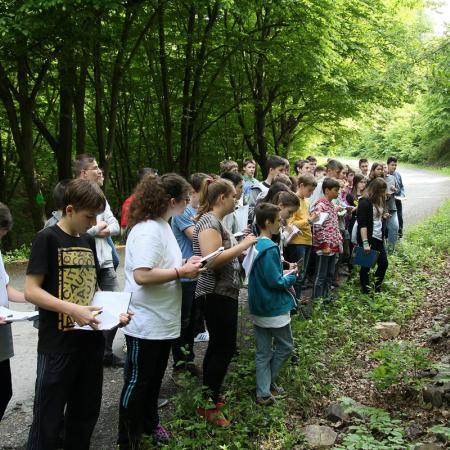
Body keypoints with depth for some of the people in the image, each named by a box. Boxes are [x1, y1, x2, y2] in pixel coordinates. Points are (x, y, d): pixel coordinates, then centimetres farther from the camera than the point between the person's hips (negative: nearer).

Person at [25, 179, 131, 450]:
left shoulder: (89, 241, 11)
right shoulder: (47, 239, -10)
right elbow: (31, 291, -16)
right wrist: (73, 309, -26)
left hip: (91, 340, 7)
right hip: (57, 345, -7)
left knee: (86, 413, 18)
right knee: (48, 420, 3)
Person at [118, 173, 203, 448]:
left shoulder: (162, 226, 9)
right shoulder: (148, 230, -23)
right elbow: (142, 275, -31)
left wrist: (184, 264, 2)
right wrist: (182, 272, -23)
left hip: (163, 320, 10)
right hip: (146, 323, -9)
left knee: (155, 378, 23)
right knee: (137, 382, 6)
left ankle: (150, 423, 41)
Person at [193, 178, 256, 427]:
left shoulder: (215, 221, 13)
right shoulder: (209, 221, -18)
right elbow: (212, 260, -28)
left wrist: (242, 242, 10)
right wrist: (243, 244, -21)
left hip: (223, 293, 10)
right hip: (216, 295, -10)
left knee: (217, 345, 17)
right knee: (225, 348, -4)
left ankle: (210, 396, 29)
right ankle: (208, 405, 7)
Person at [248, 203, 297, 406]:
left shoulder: (255, 244, 5)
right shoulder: (270, 248, -22)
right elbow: (275, 282, -22)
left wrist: (282, 274, 10)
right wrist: (291, 277, -6)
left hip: (258, 307, 8)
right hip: (275, 307, -8)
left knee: (263, 352, 11)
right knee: (285, 346, 12)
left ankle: (264, 392, 15)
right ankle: (268, 381, 20)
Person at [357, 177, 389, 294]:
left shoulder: (378, 200, 10)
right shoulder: (364, 202, -16)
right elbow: (362, 224, -20)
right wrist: (365, 243, -24)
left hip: (378, 238, 9)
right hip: (368, 238, -9)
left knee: (383, 263, 12)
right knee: (366, 266, 3)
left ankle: (377, 289, 27)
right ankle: (366, 292, 15)